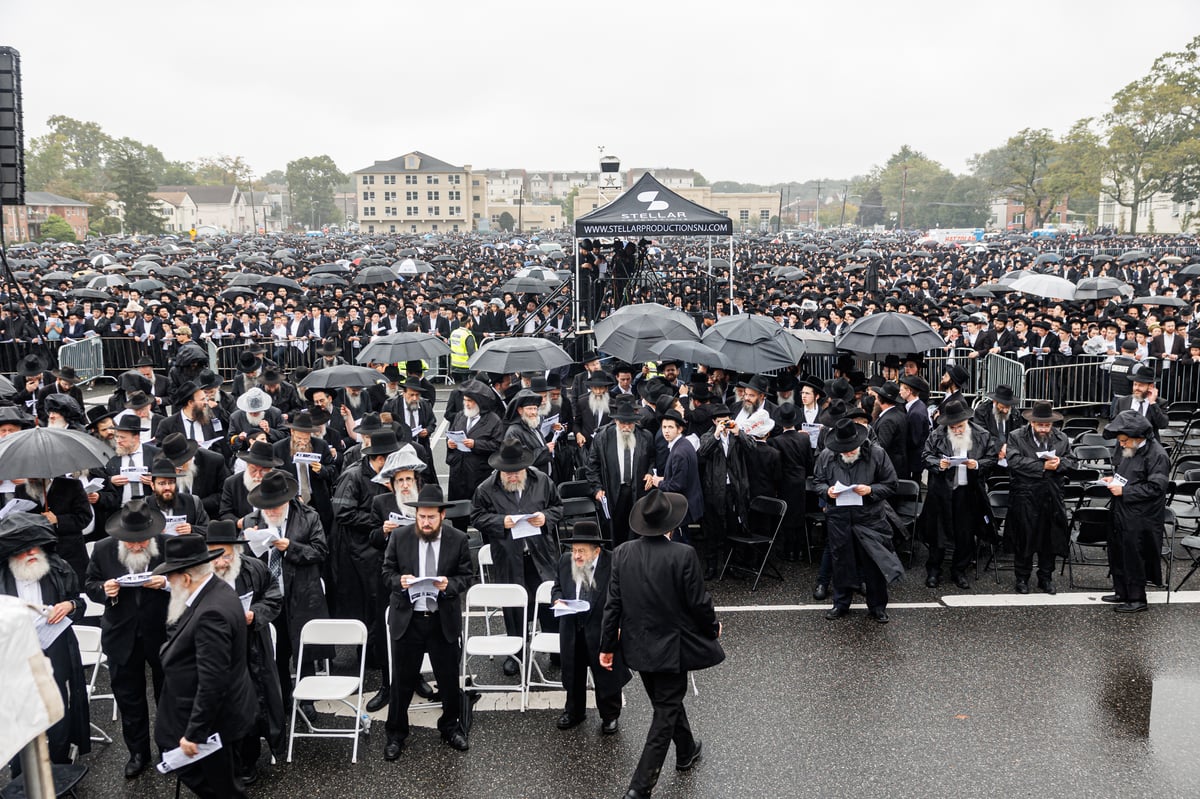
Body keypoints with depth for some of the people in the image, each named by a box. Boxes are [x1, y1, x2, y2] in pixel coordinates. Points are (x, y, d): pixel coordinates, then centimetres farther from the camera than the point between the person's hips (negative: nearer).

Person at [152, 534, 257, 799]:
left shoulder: (211, 613, -30)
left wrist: (194, 733, -23)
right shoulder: (217, 590, 1)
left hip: (216, 721, -9)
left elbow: (212, 684, -29)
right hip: (224, 711, 9)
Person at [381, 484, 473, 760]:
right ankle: (396, 733, 28)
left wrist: (449, 585, -20)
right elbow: (387, 573, 2)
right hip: (407, 619, 0)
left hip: (444, 620, 0)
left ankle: (450, 726, 36)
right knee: (402, 680, 9)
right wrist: (399, 581, -20)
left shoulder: (458, 539, -5)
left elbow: (465, 578, 0)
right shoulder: (400, 536, -5)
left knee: (449, 678, 12)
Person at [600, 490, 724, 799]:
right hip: (671, 647, -5)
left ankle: (686, 752, 47)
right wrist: (713, 627, 7)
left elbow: (613, 603, -4)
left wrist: (607, 646, 6)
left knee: (668, 702, 26)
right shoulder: (684, 555, -21)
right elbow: (698, 602, -14)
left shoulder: (623, 553, -9)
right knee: (665, 714, 6)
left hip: (639, 645, 5)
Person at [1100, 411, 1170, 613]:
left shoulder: (1157, 455, -18)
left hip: (1139, 519, -9)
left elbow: (1155, 488, -21)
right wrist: (1113, 479, 5)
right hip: (1120, 513, 9)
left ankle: (1137, 599, 15)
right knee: (1117, 552, 17)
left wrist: (1124, 490, -20)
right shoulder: (1127, 449, 9)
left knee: (1133, 558, 1)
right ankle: (1121, 592, 32)